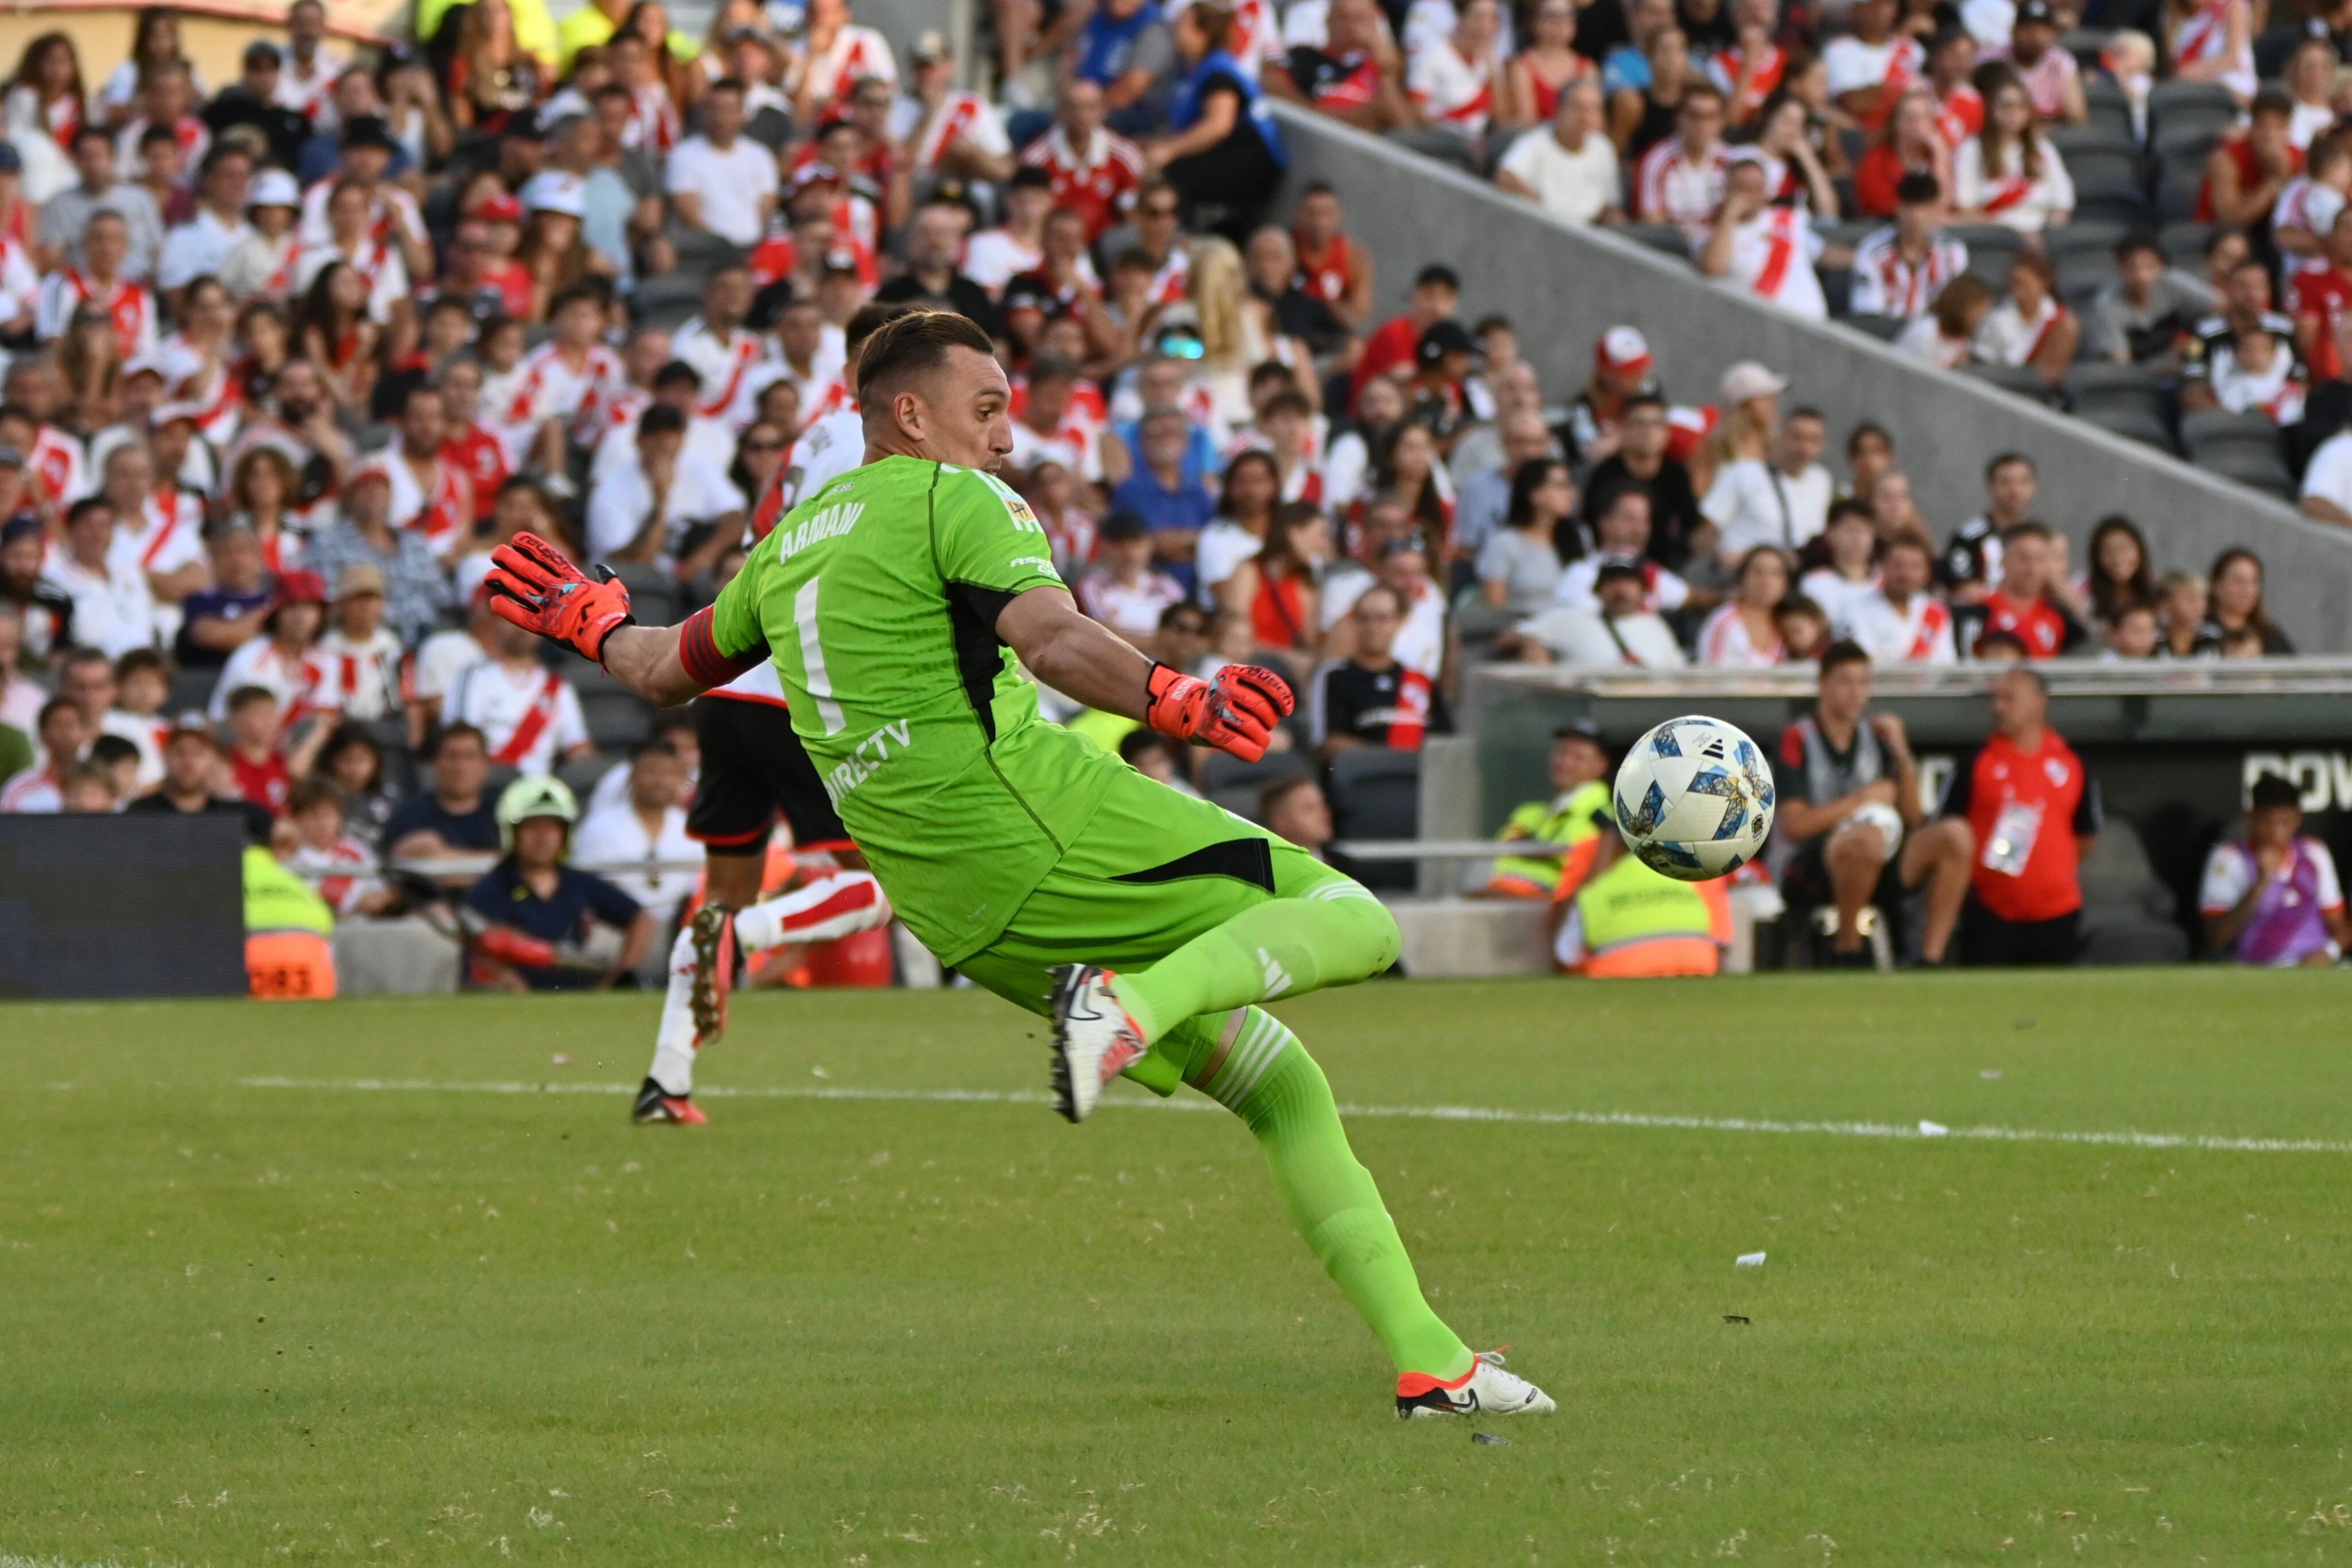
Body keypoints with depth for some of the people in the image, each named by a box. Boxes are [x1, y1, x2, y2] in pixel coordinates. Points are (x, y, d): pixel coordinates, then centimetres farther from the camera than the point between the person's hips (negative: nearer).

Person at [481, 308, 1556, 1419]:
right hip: (1040, 818, -8)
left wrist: (592, 623, 54)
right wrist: (1176, 701, -29)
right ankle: (1136, 1002, -28)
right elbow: (1051, 639, -20)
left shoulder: (790, 540, 21)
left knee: (1278, 1083, 12)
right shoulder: (956, 499, -1)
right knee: (1354, 924, -7)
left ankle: (1426, 1357, 4)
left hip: (955, 912, 8)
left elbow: (668, 669, 35)